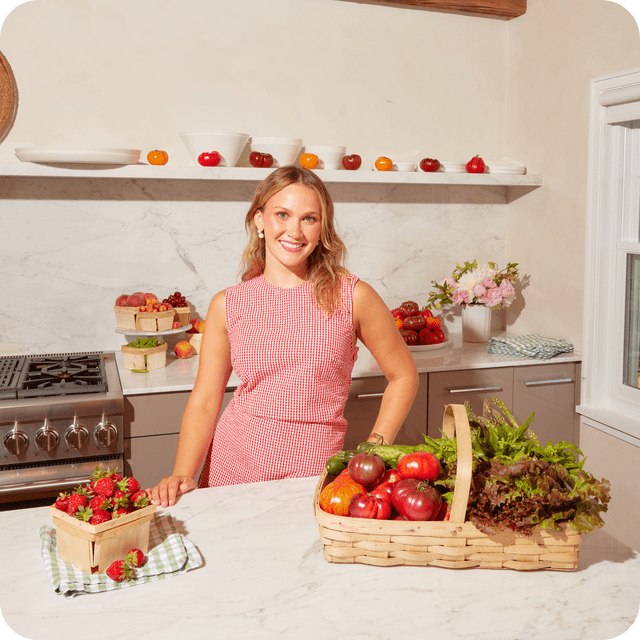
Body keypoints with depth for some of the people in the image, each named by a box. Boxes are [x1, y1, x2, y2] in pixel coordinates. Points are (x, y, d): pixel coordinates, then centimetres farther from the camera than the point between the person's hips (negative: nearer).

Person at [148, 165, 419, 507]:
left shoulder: (353, 297, -6)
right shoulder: (227, 305, -1)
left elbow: (404, 376, 5)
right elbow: (204, 400, 2)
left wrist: (373, 450, -3)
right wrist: (182, 475, -10)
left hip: (311, 476, -1)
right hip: (230, 470, 2)